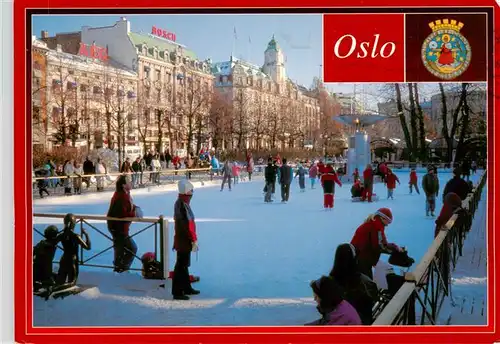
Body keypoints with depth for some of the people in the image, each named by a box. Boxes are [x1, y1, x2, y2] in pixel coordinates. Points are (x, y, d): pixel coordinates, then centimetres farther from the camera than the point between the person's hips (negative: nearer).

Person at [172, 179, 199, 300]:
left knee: (184, 264, 19)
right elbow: (188, 224, -23)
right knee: (181, 266, -3)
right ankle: (177, 292, 3)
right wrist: (194, 240, -16)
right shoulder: (184, 205, -22)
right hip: (184, 241, -10)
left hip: (181, 239, 10)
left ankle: (186, 288, 31)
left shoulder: (179, 203, 10)